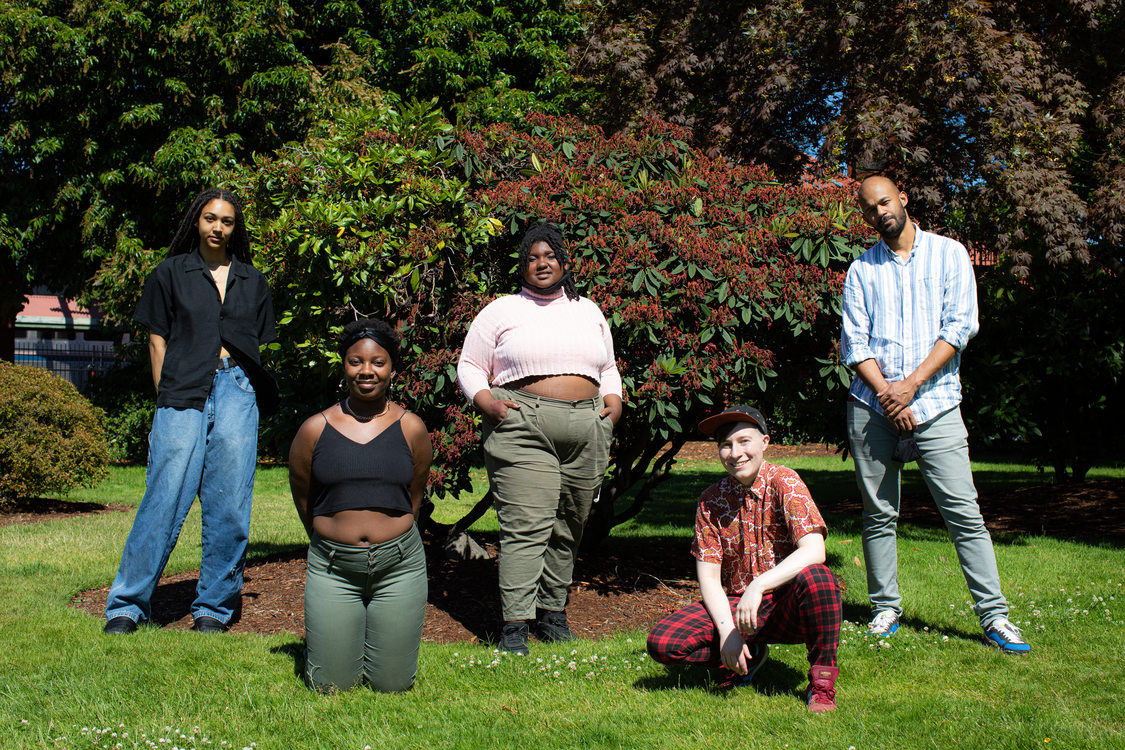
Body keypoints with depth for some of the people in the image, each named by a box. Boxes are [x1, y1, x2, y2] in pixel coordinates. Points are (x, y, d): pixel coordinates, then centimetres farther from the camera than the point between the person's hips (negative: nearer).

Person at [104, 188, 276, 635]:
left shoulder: (252, 281, 17)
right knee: (165, 497, -9)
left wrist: (243, 388, 8)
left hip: (237, 390, 2)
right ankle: (127, 605, 1)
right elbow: (157, 339, 10)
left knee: (229, 505, 0)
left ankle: (214, 606, 11)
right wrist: (165, 397, 2)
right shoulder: (171, 274, 12)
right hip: (184, 393, -2)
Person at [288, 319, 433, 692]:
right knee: (331, 685, 1)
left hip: (399, 565, 0)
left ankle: (380, 631, 37)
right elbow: (303, 497, 12)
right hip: (332, 566, 0)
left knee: (392, 684, 5)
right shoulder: (315, 429, -2)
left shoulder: (411, 428, -1)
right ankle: (325, 634, 34)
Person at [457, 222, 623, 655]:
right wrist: (487, 403, -9)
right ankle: (515, 624, -11)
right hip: (523, 429, -4)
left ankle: (552, 611, 19)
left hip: (587, 430, 5)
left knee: (568, 528, 8)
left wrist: (613, 402, 8)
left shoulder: (589, 311, 20)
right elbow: (469, 367, 8)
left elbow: (608, 369, 27)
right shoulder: (501, 311, 8)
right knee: (526, 527, -13)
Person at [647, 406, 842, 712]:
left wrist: (758, 586, -34)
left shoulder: (783, 481, -10)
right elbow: (708, 578, -1)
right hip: (737, 606, 4)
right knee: (661, 643, -18)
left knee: (815, 576, -38)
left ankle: (822, 681, -17)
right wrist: (727, 631, -17)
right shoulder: (711, 500, 1)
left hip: (788, 606, -3)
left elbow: (814, 551, -23)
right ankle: (749, 655, 8)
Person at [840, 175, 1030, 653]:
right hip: (872, 408, 2)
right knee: (879, 515, 5)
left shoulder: (949, 254, 7)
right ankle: (886, 608, 17)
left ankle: (994, 616, -1)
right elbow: (854, 343, 4)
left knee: (964, 513, -6)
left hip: (935, 404, -2)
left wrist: (911, 384, -11)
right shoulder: (861, 269, 11)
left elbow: (960, 327, -2)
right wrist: (886, 394, -11)